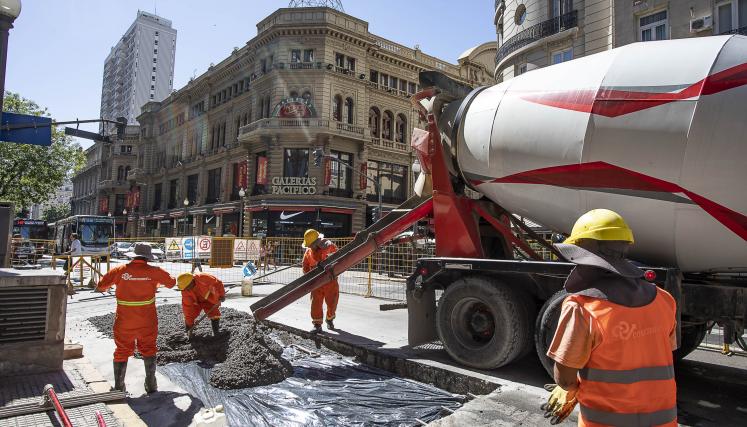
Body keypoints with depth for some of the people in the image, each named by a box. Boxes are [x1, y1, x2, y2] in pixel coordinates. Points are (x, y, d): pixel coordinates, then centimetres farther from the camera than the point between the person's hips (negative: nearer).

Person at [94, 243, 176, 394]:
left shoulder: (120, 270, -6)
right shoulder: (154, 271, -7)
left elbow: (100, 287, 4)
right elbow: (171, 282, 8)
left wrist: (100, 288, 27)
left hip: (124, 321, 1)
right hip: (147, 321, -1)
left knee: (122, 351, 15)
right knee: (148, 350, 14)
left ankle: (118, 387, 23)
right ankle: (151, 385, 18)